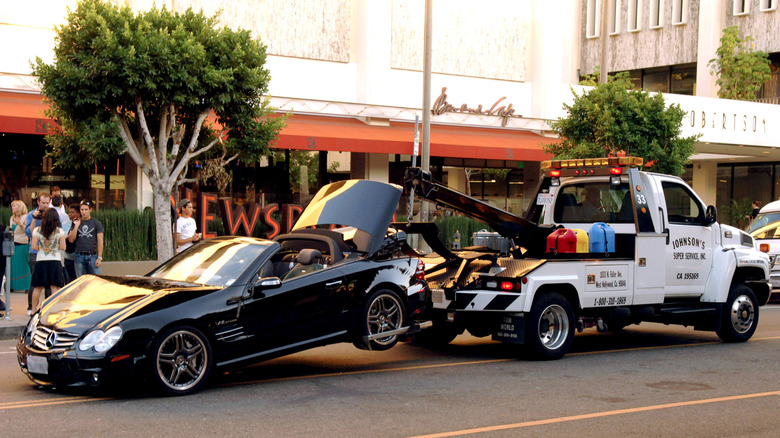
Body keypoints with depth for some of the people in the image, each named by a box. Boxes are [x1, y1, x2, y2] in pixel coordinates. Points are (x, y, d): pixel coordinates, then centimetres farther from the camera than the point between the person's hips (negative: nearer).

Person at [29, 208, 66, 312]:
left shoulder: (37, 230, -2)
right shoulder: (60, 231, -4)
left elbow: (33, 246, -3)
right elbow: (63, 247, -4)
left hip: (40, 261, 1)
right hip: (55, 261, -1)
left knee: (37, 287, 11)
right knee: (55, 287, 0)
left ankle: (34, 309, 19)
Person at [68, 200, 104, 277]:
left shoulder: (96, 223, 5)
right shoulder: (76, 222, 12)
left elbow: (100, 241, 1)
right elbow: (71, 239, 5)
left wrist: (99, 258, -8)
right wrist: (76, 226, -4)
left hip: (92, 256, -2)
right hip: (78, 256, 2)